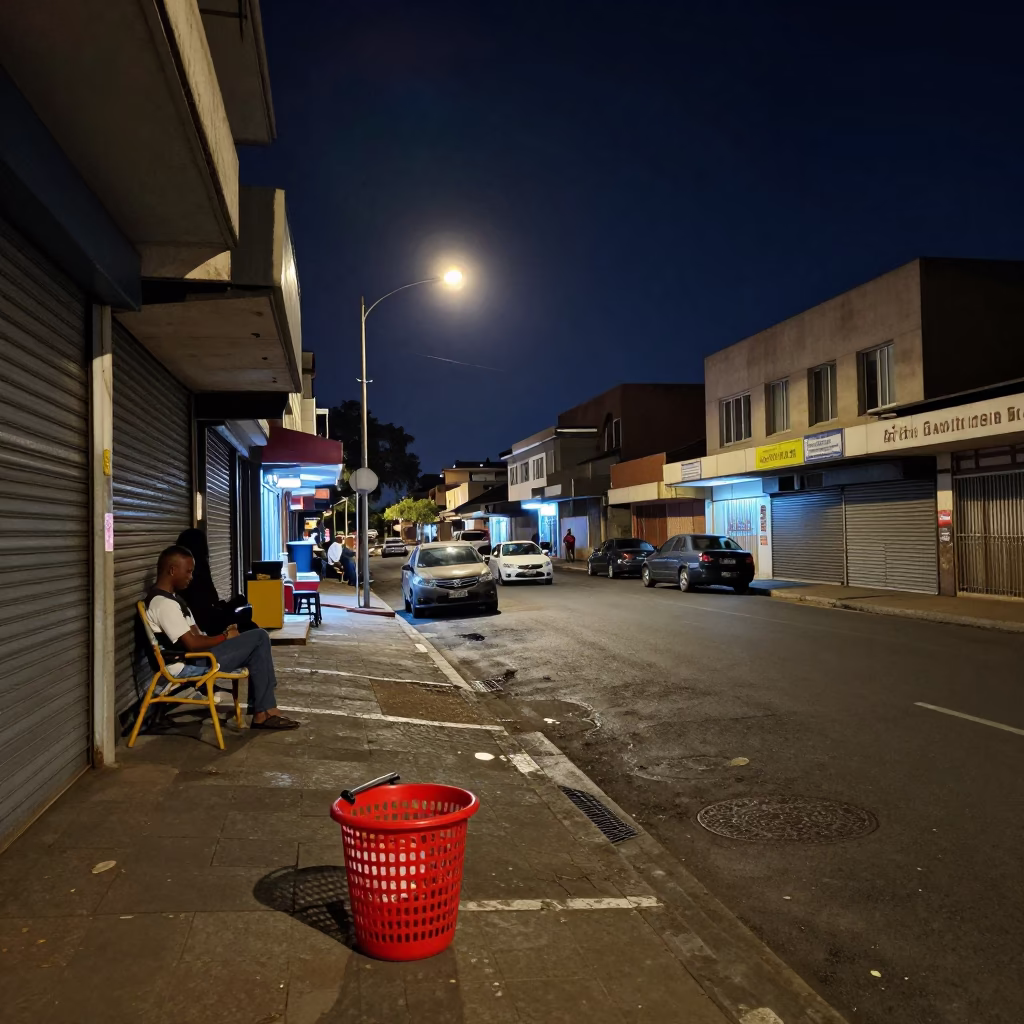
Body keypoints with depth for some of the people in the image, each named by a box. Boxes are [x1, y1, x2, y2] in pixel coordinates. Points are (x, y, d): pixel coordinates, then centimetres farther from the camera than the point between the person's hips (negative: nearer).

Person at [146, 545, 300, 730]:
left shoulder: (170, 597, 15)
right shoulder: (164, 604, -19)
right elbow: (192, 644, -24)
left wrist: (224, 635, -1)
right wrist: (225, 637, -9)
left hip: (193, 657, 10)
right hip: (188, 665, -10)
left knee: (257, 640, 6)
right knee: (260, 638, -11)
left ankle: (262, 710, 3)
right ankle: (263, 711, -3)